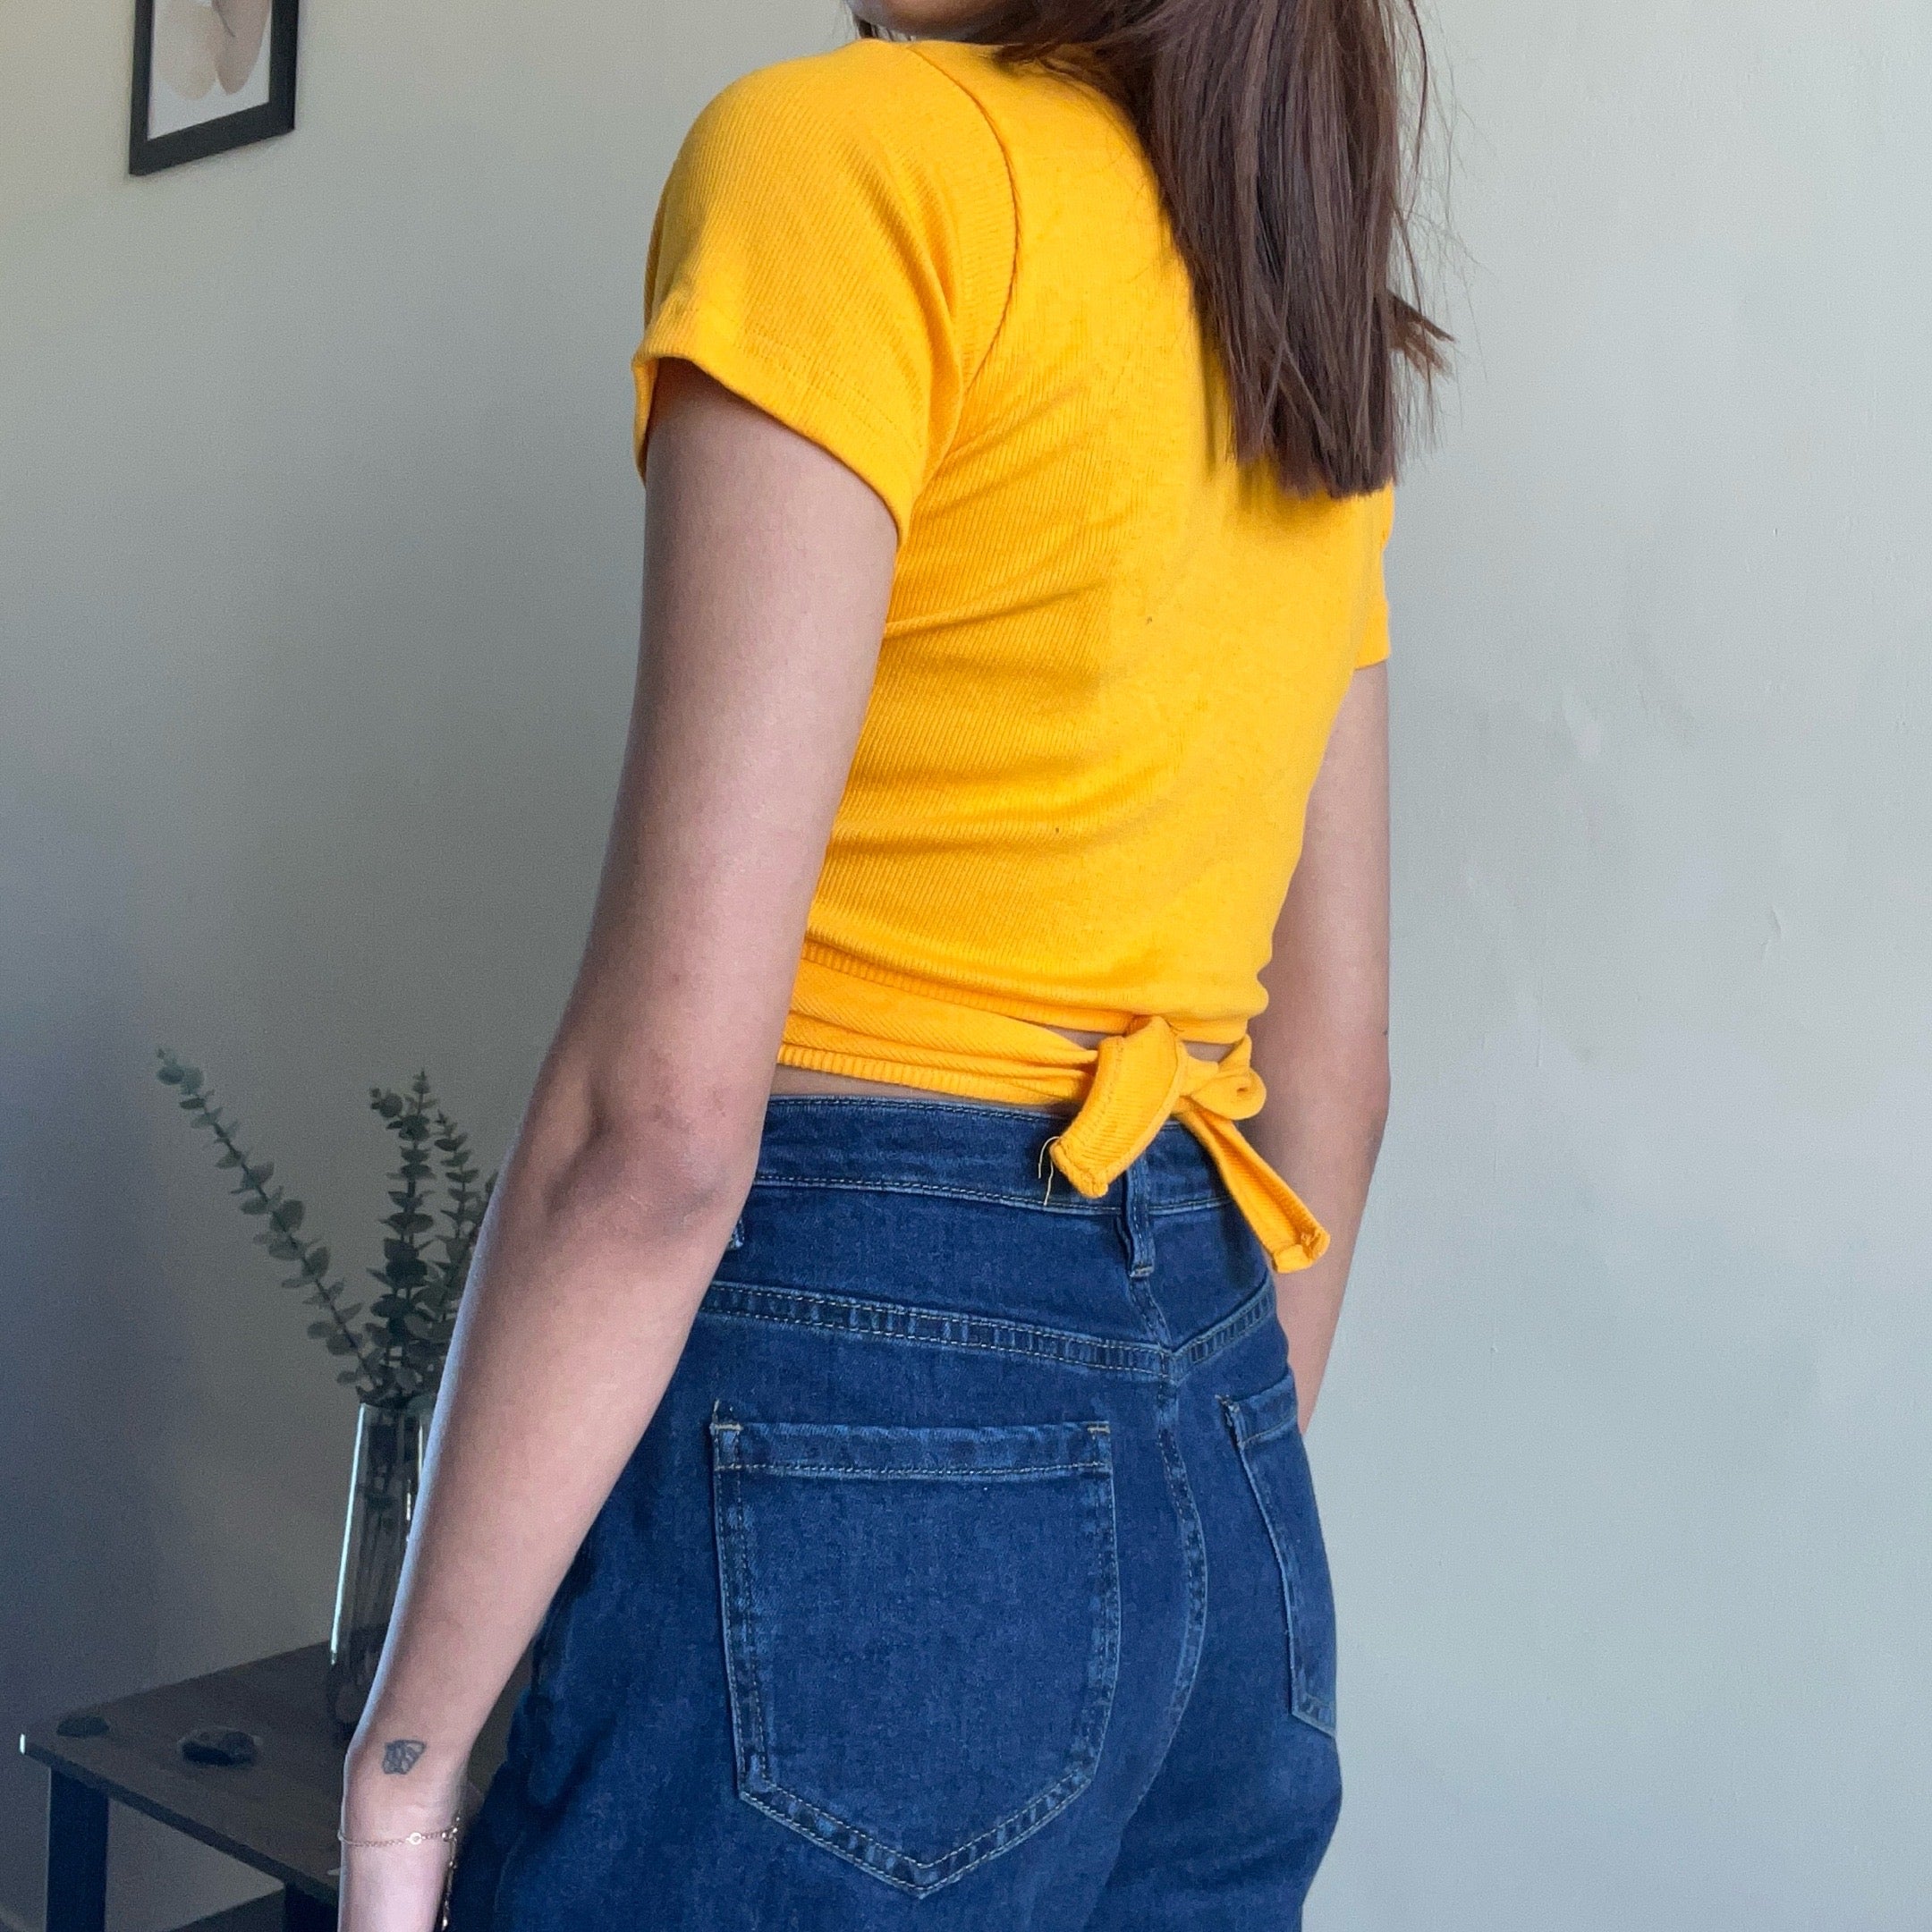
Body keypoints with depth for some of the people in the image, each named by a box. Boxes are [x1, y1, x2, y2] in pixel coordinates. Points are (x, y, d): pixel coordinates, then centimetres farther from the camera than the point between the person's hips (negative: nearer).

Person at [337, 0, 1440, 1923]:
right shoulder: (1308, 314, 12)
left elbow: (669, 1093, -18)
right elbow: (1334, 1065, 14)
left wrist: (396, 1765, -9)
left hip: (861, 1442, -7)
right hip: (1217, 1436, 8)